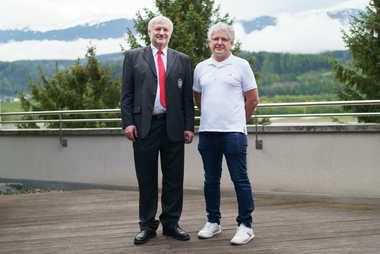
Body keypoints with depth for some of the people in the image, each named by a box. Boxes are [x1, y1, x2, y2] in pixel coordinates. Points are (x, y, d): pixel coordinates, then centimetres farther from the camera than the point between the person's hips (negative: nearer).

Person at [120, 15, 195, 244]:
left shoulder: (182, 60, 13)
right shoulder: (133, 57, 10)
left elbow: (188, 97, 9)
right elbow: (126, 94, 5)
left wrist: (189, 126, 2)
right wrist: (128, 122, -6)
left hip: (173, 127, 1)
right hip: (144, 126, -1)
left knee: (174, 179, 6)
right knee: (146, 179, 5)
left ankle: (171, 224, 18)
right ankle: (147, 226, 17)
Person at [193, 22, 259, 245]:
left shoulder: (241, 65, 2)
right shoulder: (201, 68, 12)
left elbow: (253, 100, 4)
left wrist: (237, 120, 9)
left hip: (233, 132, -4)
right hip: (207, 132, 4)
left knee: (240, 179, -3)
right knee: (211, 180, 10)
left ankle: (245, 226, 5)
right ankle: (213, 222, 22)